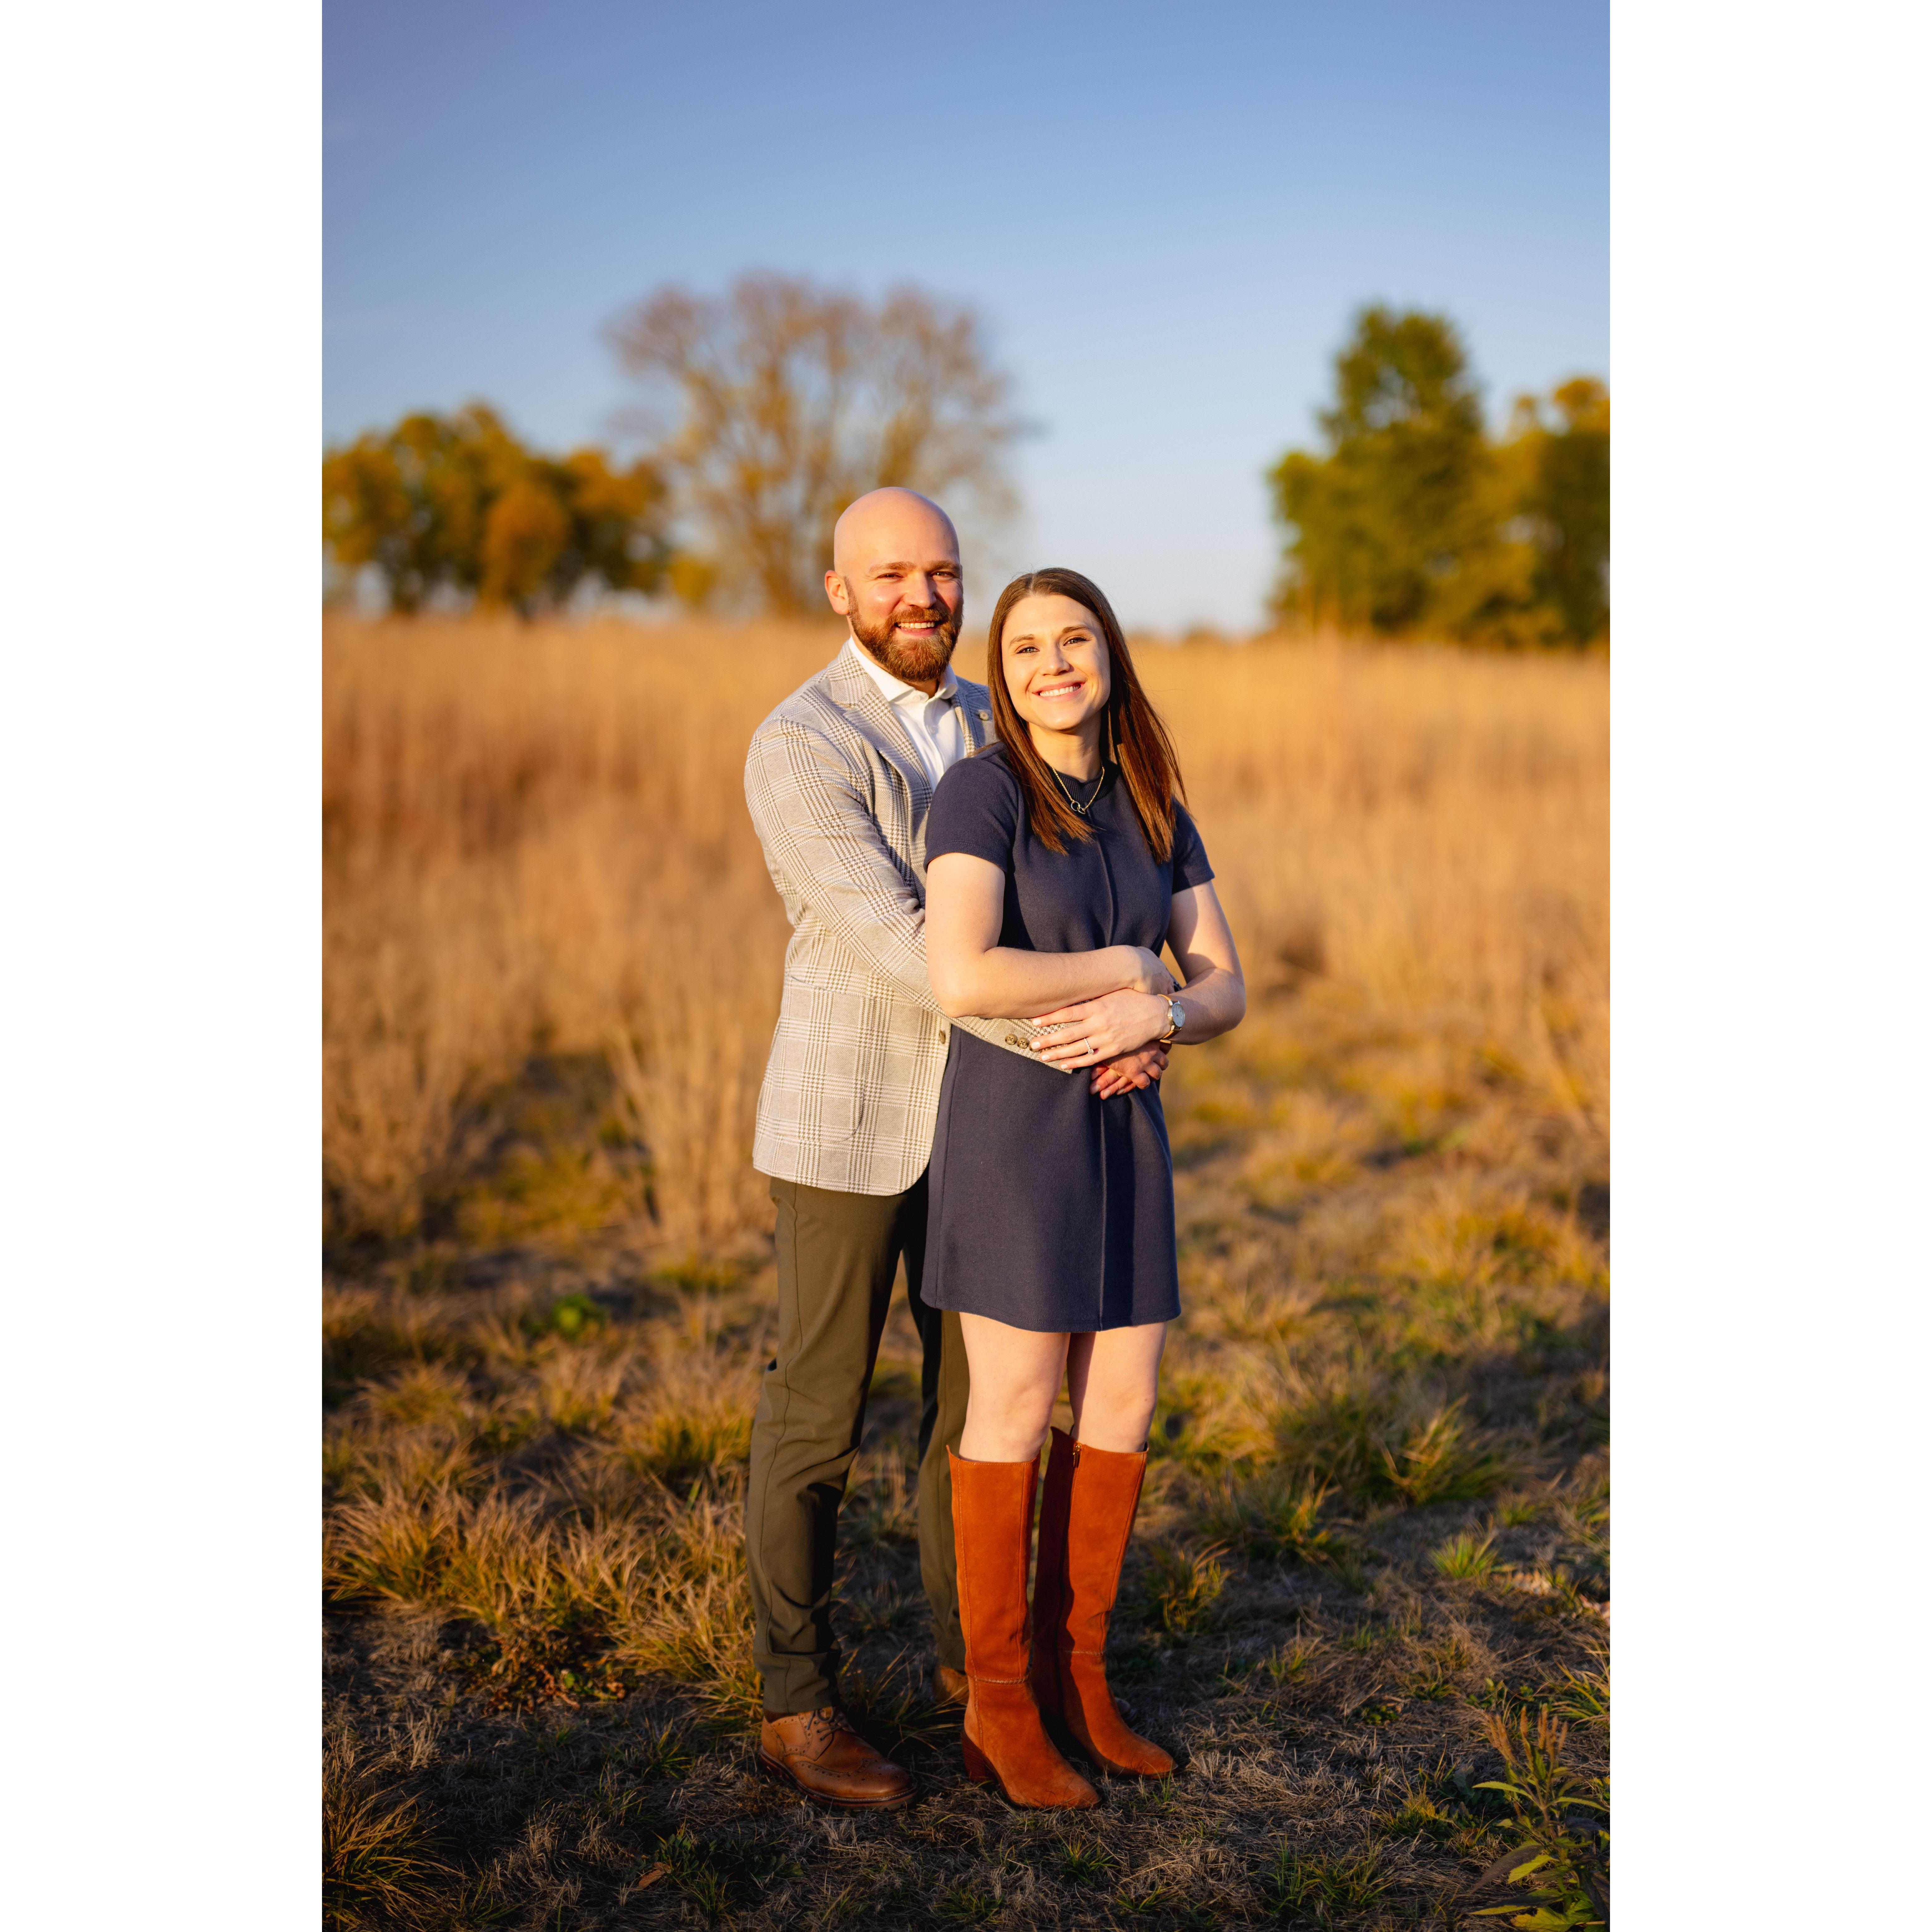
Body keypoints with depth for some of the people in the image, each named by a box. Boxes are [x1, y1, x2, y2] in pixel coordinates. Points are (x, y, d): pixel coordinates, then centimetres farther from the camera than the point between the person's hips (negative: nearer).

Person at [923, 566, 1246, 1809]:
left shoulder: (1155, 815, 8)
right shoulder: (981, 791, -12)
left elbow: (1227, 995, 5)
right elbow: (963, 979, -26)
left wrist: (1151, 1015, -17)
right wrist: (1125, 966, -15)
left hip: (1122, 1133, 6)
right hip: (1010, 1125, -6)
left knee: (1123, 1411, 8)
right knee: (1016, 1414, -1)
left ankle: (1075, 1673, 24)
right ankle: (998, 1706, 14)